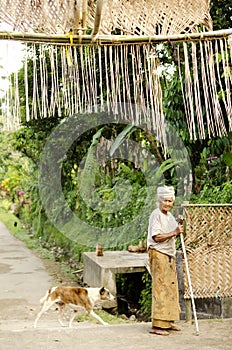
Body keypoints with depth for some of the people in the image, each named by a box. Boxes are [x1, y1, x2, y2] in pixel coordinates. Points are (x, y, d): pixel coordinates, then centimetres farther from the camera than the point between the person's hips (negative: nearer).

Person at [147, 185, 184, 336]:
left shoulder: (170, 216, 16)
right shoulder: (156, 215, -12)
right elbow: (157, 237, -19)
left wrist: (180, 228, 6)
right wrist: (174, 232, -20)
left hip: (169, 255, 9)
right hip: (158, 254, -9)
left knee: (171, 288, 12)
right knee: (160, 288, -10)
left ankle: (168, 322, 21)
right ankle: (157, 325, -8)